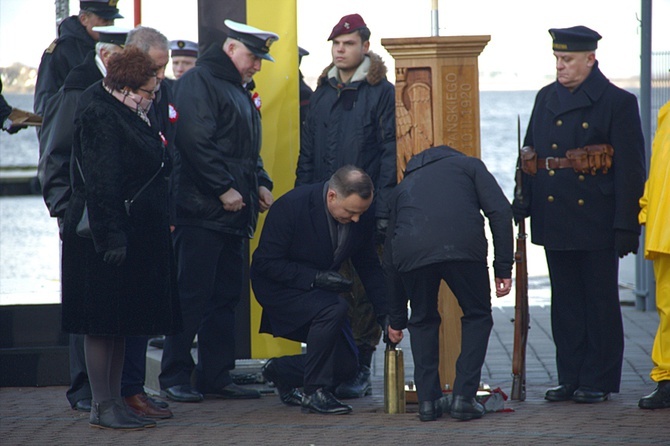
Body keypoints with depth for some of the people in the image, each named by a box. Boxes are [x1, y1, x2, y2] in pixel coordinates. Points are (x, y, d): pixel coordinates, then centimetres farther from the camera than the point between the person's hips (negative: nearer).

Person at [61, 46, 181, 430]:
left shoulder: (128, 117, 16)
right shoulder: (101, 118, -14)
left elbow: (154, 168, 23)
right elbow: (101, 183, -21)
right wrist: (111, 236, -25)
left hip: (137, 234, 10)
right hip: (111, 234, -10)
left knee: (121, 324, 12)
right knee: (104, 322, -5)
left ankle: (115, 400, 17)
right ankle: (102, 406, -2)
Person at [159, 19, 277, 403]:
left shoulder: (240, 92, 22)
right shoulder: (199, 83, -8)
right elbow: (195, 141, -19)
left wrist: (261, 183, 12)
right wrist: (224, 188, -19)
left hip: (234, 213, 9)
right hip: (201, 210, -9)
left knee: (226, 297, 10)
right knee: (192, 296, -7)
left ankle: (216, 375, 14)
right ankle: (175, 376, -2)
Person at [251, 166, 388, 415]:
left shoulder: (362, 216, -11)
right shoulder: (291, 206, -26)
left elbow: (369, 266, 3)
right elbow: (265, 263, -22)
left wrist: (386, 313, -6)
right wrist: (315, 278, -32)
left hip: (319, 291, 6)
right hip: (279, 289, -6)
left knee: (347, 365, -2)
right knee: (334, 309, -33)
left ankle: (280, 371, 23)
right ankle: (315, 392, -19)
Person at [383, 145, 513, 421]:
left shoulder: (403, 187, 37)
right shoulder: (468, 165, 30)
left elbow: (391, 260, 38)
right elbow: (500, 211, 10)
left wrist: (397, 319, 46)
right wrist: (503, 268, 11)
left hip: (412, 252, 2)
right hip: (463, 247, -2)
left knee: (423, 321, 26)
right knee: (477, 316, 21)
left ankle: (428, 401, 20)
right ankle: (464, 398, 13)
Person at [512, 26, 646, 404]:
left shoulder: (618, 103, -5)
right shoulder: (546, 99, 10)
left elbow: (631, 170, -7)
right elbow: (529, 156, 13)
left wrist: (626, 227, -12)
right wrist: (522, 207, 4)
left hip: (597, 222, -5)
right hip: (555, 222, 5)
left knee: (600, 300, 3)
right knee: (566, 301, 10)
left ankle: (599, 380, 10)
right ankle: (571, 378, 17)